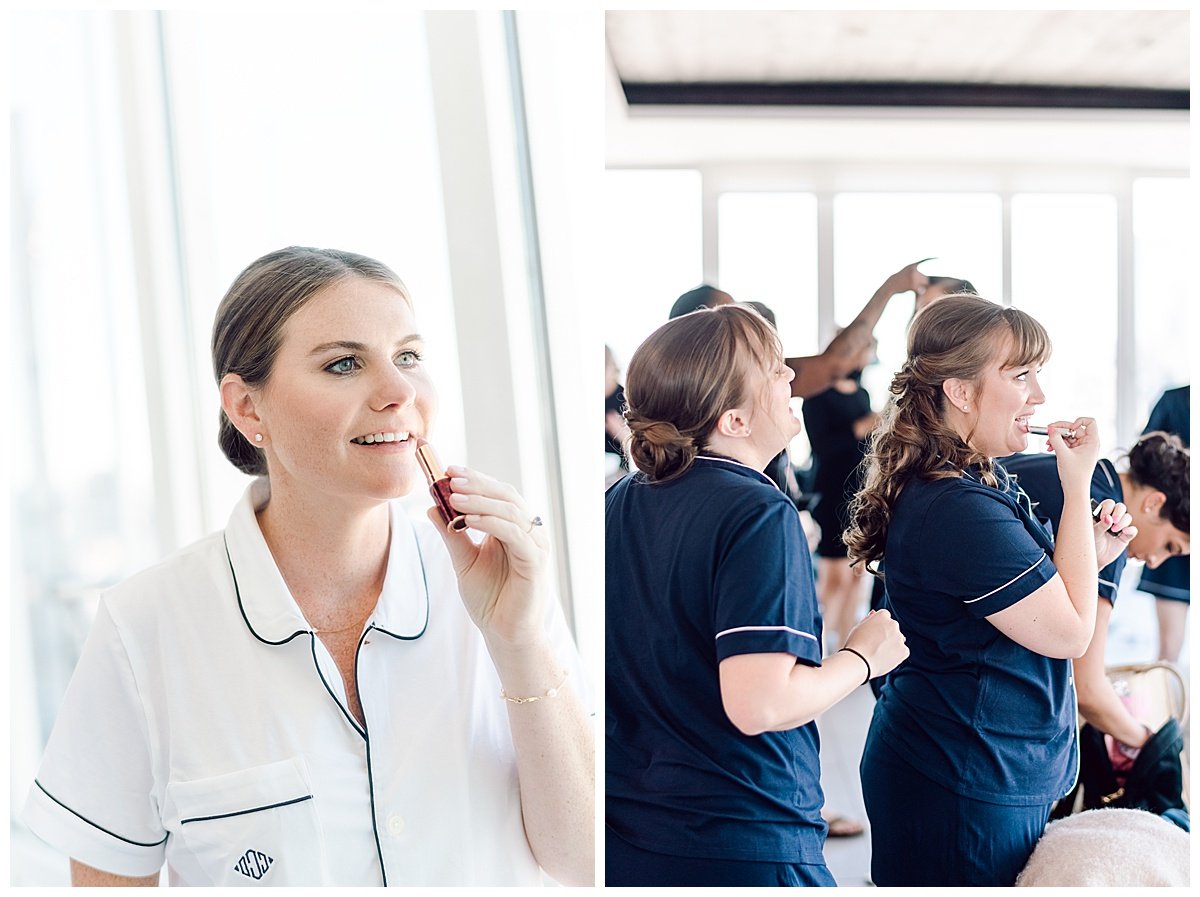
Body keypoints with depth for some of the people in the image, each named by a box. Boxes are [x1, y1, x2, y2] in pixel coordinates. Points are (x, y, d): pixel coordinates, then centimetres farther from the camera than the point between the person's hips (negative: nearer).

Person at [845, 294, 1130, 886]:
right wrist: (1077, 485, -15)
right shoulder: (960, 509, -26)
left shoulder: (970, 482, 7)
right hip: (968, 788, -10)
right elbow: (1070, 631, -18)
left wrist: (1092, 545, 2)